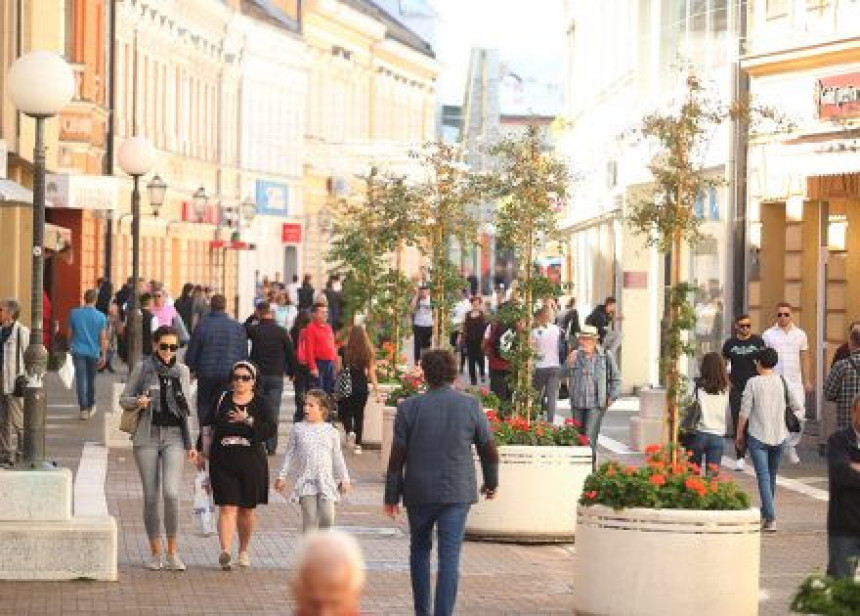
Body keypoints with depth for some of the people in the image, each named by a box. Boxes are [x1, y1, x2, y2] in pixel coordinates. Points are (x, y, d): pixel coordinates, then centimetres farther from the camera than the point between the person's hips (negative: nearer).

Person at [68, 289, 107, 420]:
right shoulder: (101, 317, -6)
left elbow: (70, 333, 7)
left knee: (80, 379, -3)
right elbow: (103, 338, -6)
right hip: (93, 352, 1)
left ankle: (83, 409, -12)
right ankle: (91, 406, 30)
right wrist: (104, 355, 1)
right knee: (91, 379, 16)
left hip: (78, 351, -1)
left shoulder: (74, 314, -2)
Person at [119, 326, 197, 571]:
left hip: (173, 436, 1)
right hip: (147, 437, -1)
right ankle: (155, 553, 14)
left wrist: (189, 444, 13)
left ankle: (173, 553, -5)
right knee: (151, 497, 1)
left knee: (171, 493, -15)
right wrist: (137, 401, -17)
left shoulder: (182, 371, 8)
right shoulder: (143, 367, 0)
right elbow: (124, 399, 5)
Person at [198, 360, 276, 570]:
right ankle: (225, 552, -19)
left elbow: (271, 429, -11)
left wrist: (248, 420, -20)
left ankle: (243, 550, 29)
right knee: (228, 507, -11)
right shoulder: (222, 400, 5)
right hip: (223, 462, 0)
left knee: (247, 509, 12)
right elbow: (207, 427, 14)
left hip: (251, 462, 0)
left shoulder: (260, 403, 1)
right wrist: (204, 453, 14)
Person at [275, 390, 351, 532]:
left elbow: (337, 457, 11)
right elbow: (289, 455, 8)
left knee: (327, 517, -7)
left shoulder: (331, 431, 4)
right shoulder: (298, 429, 3)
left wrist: (344, 479, 12)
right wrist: (282, 476, 5)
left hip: (325, 481, 0)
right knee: (309, 518, -4)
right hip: (305, 481, 0)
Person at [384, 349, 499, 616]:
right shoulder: (471, 405, -3)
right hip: (457, 493, -1)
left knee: (420, 549, 18)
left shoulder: (409, 407, -5)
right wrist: (491, 482, 21)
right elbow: (489, 449, 5)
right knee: (449, 556, -1)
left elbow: (397, 456, -3)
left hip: (418, 493, 1)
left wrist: (392, 496, 5)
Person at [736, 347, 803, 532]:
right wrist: (789, 423, 16)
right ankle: (766, 513, 31)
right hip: (779, 436, 4)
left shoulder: (753, 383, -9)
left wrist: (739, 434, 3)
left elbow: (744, 412, -8)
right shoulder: (782, 382, 3)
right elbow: (798, 409, 4)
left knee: (763, 476, -4)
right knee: (772, 475, 19)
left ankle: (770, 518, -15)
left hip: (758, 436, -4)